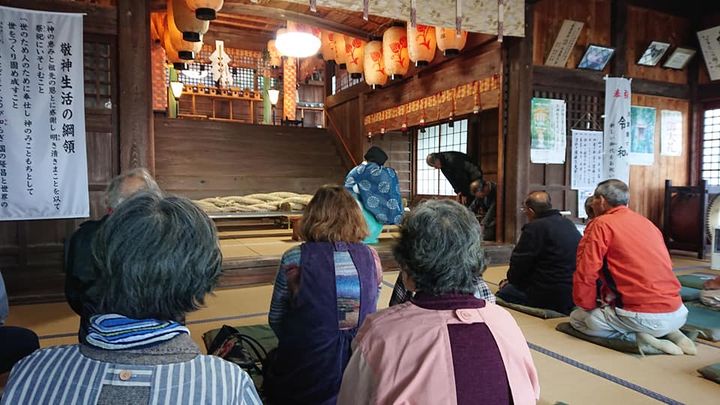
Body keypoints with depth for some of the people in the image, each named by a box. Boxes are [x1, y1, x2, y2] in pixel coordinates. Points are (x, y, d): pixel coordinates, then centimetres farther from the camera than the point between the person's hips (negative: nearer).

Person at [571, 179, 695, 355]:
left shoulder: (601, 224, -6)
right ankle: (668, 333, 11)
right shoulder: (647, 222, 16)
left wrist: (588, 306, 7)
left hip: (646, 316, -7)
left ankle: (638, 336, -5)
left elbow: (585, 273, -12)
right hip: (678, 313, 8)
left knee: (576, 318, 10)